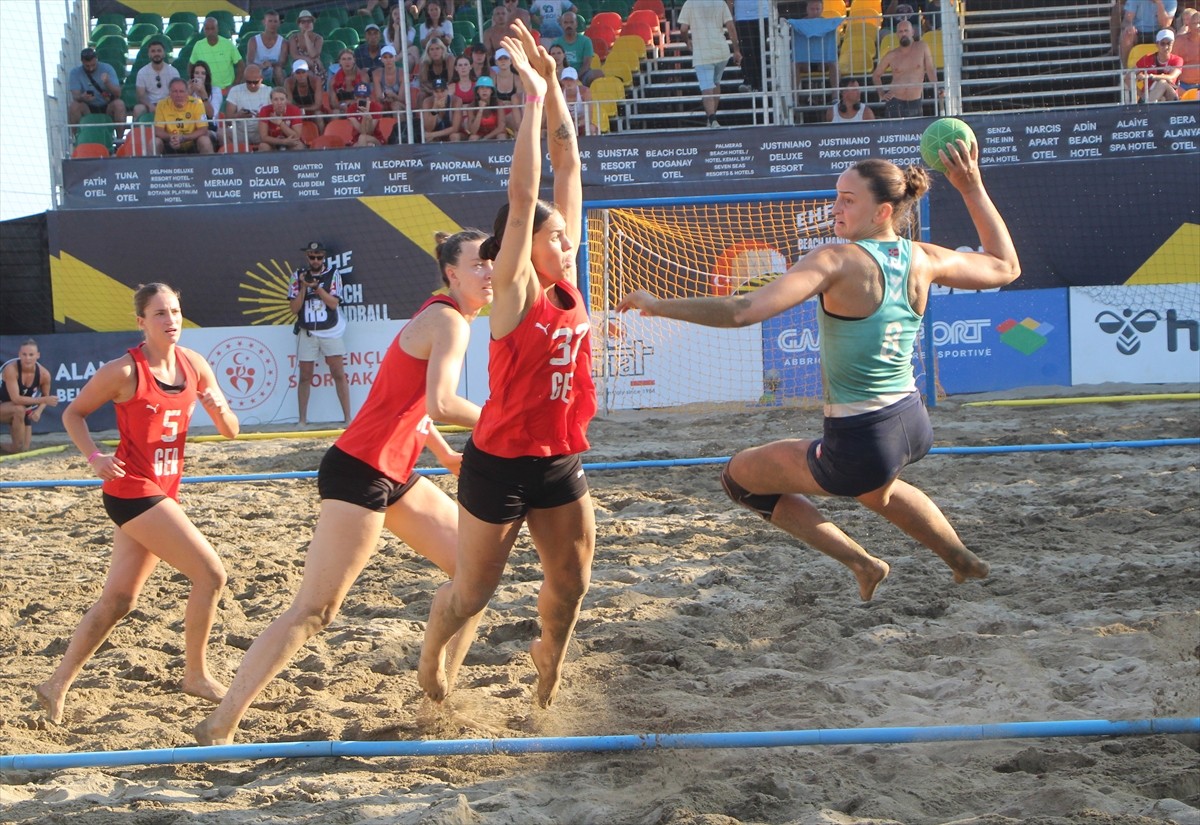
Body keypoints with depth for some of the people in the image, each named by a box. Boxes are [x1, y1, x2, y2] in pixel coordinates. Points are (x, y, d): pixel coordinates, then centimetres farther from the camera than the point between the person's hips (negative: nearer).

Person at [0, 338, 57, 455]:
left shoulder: (44, 374, -18)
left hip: (25, 410, 5)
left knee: (25, 449, 2)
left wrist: (38, 411, -21)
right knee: (19, 409, -37)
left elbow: (45, 395, 0)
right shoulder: (11, 369, -31)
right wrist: (44, 400, -41)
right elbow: (15, 399, -36)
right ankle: (17, 447, -22)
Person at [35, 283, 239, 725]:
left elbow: (231, 431, 7)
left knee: (119, 599, 11)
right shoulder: (125, 371, -13)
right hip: (132, 490, -7)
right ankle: (196, 675, 4)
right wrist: (95, 457, -17)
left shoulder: (194, 365, 4)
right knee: (211, 575, -11)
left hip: (163, 491, 7)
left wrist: (219, 409, -15)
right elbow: (73, 413, -2)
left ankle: (57, 685, 20)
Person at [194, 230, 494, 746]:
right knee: (313, 611, -11)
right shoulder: (449, 321, -14)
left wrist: (444, 454, 22)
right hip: (358, 472, -10)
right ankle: (219, 726, -7)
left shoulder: (444, 318, 16)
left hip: (394, 475, 10)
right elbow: (441, 402, -29)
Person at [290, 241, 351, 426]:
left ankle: (347, 418, -2)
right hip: (307, 333, 1)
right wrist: (304, 287, -13)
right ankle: (302, 420, 9)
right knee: (305, 377, 4)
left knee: (339, 374, -4)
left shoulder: (333, 274, 0)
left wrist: (316, 286, -20)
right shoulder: (298, 276, 3)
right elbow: (294, 308, -2)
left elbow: (334, 303, -10)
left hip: (331, 332, -1)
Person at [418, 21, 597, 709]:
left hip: (561, 463, 6)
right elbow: (522, 199, -23)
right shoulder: (514, 292, -15)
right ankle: (433, 652, 37)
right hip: (500, 465, -6)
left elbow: (569, 172, -1)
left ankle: (551, 652, 42)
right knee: (472, 593, 8)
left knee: (573, 583, 14)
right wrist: (534, 95, -22)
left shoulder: (567, 281, 0)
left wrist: (555, 89, -5)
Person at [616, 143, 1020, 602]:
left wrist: (660, 306, -21)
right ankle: (963, 562, 57)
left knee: (739, 475, 15)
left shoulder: (837, 260, -19)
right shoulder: (925, 260, -1)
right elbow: (1006, 266, 18)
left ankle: (862, 564, 12)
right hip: (914, 426, 8)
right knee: (877, 491, 43)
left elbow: (744, 311, -29)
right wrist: (972, 189, 18)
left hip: (859, 444, -8)